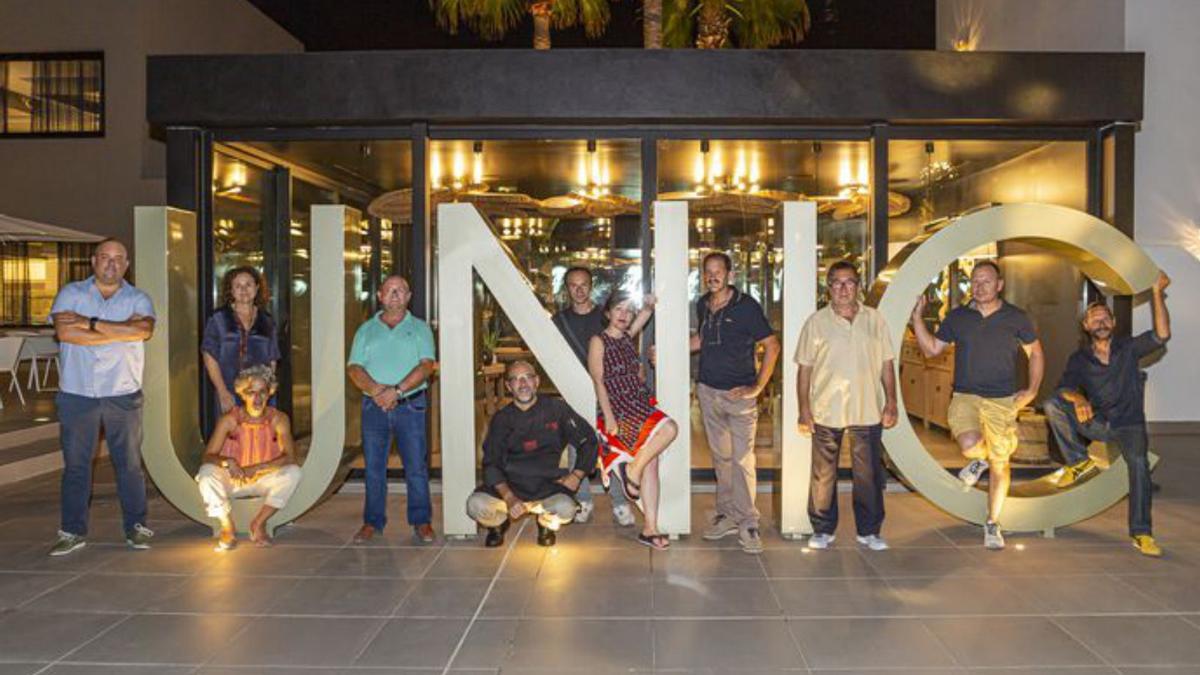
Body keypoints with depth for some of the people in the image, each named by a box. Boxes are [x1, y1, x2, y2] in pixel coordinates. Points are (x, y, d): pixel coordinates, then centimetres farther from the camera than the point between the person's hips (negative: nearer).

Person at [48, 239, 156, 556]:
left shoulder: (138, 299, 5)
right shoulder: (71, 294, 4)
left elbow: (143, 330, -16)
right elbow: (65, 332, -14)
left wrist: (91, 322, -15)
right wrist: (119, 333, -15)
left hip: (124, 396, 0)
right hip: (77, 395, 0)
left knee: (130, 464, 5)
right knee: (75, 465, 7)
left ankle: (136, 527, 15)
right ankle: (73, 532, 17)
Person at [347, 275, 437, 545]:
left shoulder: (419, 328, 7)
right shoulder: (366, 330, 13)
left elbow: (426, 365, -6)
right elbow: (354, 368, 3)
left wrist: (396, 391, -18)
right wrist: (376, 389, -16)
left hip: (410, 405, -2)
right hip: (373, 407, 2)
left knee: (416, 465, -1)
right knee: (373, 466, 6)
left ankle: (421, 522, 8)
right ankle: (372, 522, 16)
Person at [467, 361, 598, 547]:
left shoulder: (556, 409, 1)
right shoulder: (501, 419, 3)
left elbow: (588, 441, 8)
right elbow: (491, 464, -2)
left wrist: (576, 476, -4)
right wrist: (509, 498, -18)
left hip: (548, 486, -1)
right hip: (510, 485, 1)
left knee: (565, 508, -33)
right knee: (476, 505, -27)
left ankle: (546, 524, 8)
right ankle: (500, 523, 12)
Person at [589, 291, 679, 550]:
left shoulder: (627, 337, 14)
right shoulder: (599, 341, -3)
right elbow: (599, 382, -9)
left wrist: (649, 306, 6)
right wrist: (608, 417, -15)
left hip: (641, 406, 7)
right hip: (619, 408, -7)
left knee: (650, 464, -1)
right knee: (669, 428, -25)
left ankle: (650, 529, 2)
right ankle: (632, 468, -8)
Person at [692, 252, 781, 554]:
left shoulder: (746, 306, -9)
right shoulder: (703, 305, 8)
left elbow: (772, 345, -7)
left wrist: (758, 387, -11)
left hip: (739, 393, -5)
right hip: (708, 390, 5)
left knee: (742, 459, -6)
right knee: (720, 456, 12)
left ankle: (747, 523, 2)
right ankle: (726, 514, 22)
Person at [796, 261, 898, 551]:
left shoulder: (875, 320, 6)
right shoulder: (816, 322, 1)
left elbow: (887, 364, 10)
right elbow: (805, 368, 1)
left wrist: (891, 402, 3)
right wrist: (804, 410, -4)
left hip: (868, 411, 2)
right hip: (826, 411, -1)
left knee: (869, 475, 8)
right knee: (823, 474, 6)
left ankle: (869, 531, 22)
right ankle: (822, 530, 20)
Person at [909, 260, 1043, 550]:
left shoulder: (1016, 318, 3)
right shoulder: (957, 317, 5)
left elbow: (1035, 353, 14)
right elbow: (931, 349, 9)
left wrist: (1032, 390, 2)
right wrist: (917, 316, -2)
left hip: (1002, 401, 0)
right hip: (965, 397, 0)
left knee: (1000, 464, 5)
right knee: (970, 445, -27)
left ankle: (992, 525, 22)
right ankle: (979, 458, 13)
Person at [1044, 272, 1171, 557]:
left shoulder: (1128, 348, 0)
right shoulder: (1079, 359, 2)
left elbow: (1161, 335, -17)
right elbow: (1064, 387, -14)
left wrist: (1157, 293, -24)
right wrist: (1077, 399, -38)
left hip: (1129, 424, -1)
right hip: (1097, 423, 2)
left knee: (1138, 462, -30)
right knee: (1052, 406, -22)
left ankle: (1141, 533, -26)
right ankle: (1079, 461, -6)